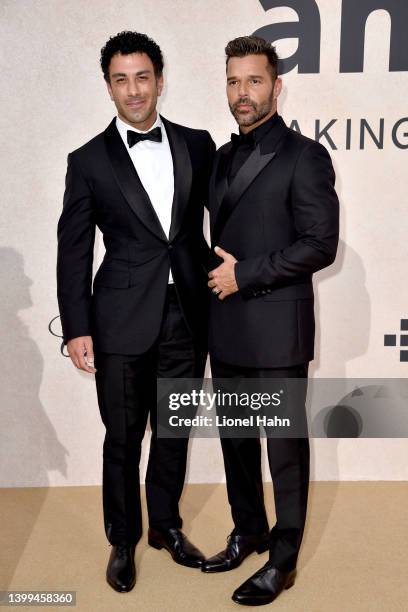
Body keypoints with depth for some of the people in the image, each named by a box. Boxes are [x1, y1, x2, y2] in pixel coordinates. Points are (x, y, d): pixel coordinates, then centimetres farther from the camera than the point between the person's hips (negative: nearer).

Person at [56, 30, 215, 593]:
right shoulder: (89, 161, -1)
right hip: (123, 322, -2)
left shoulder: (197, 145, 4)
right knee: (123, 439, 9)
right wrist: (76, 328, -6)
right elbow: (73, 251, -1)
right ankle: (123, 541, 31)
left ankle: (166, 525, 38)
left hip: (187, 315, 2)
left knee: (174, 431, 16)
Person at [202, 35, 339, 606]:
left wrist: (244, 274, -15)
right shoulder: (222, 157, 13)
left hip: (277, 329, -7)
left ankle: (282, 559, 22)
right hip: (226, 330, 7)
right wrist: (215, 278, 5)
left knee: (286, 446, 6)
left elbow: (321, 244, -15)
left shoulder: (304, 156, -8)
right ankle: (248, 532, 37)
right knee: (236, 438, 17)